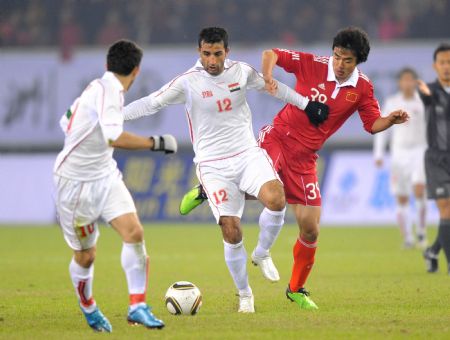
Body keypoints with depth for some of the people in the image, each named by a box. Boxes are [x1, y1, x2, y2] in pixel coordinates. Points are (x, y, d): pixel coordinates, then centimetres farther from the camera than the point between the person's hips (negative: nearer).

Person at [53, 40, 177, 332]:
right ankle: (89, 309, 33)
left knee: (134, 232, -15)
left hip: (105, 176, 8)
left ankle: (138, 306, -12)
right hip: (76, 183, -8)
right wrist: (156, 143, -30)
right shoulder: (108, 90, -22)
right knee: (85, 256, 6)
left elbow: (67, 122, 18)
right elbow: (114, 137, -37)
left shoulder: (99, 87, 5)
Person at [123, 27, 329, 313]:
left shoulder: (241, 72, 1)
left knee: (276, 199, -26)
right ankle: (244, 295, 12)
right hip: (213, 165, -2)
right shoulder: (188, 82, -9)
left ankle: (262, 254, 3)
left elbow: (271, 86, 17)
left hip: (248, 154, 2)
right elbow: (151, 103, -7)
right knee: (231, 232, -10)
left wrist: (307, 104, 21)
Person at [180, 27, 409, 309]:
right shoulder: (313, 65, -8)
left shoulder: (362, 88, 1)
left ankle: (296, 289, 25)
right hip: (278, 138, -3)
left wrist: (392, 120, -15)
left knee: (310, 231, 1)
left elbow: (373, 124, 6)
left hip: (304, 159, 3)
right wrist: (267, 77, -21)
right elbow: (272, 54, -1)